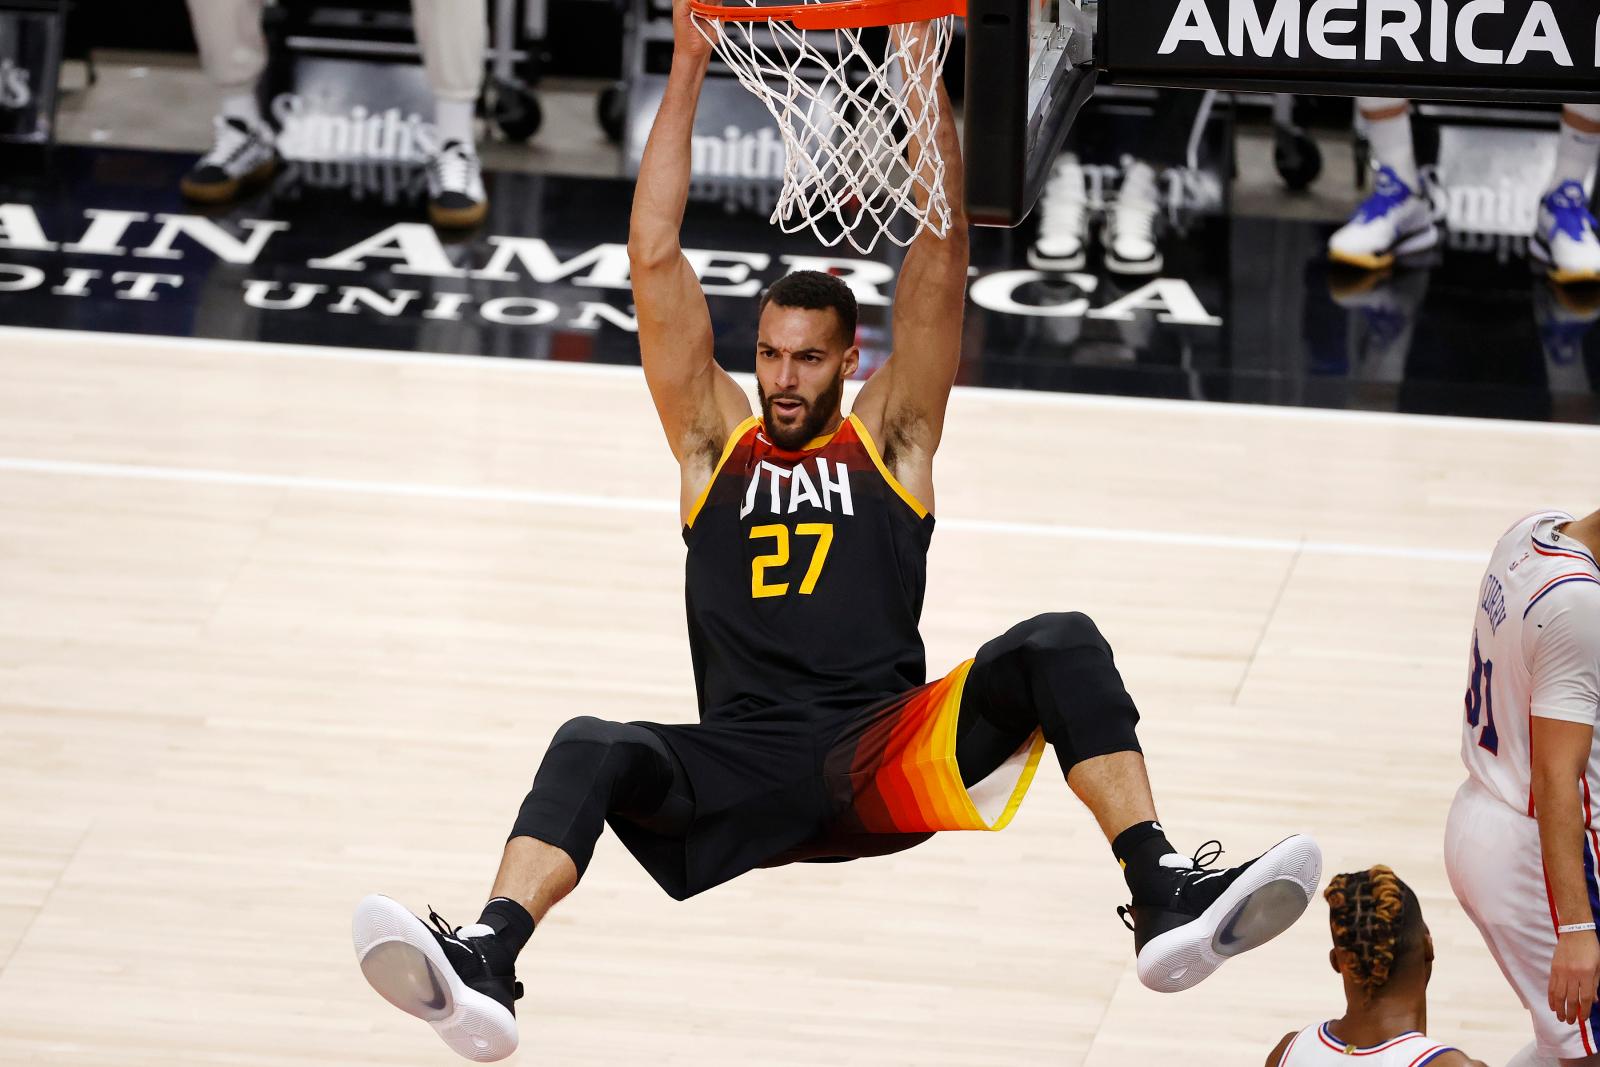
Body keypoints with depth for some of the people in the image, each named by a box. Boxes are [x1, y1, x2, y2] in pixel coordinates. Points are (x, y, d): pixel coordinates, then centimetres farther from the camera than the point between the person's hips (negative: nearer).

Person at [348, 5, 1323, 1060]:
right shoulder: (716, 439, 19)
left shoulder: (890, 438, 17)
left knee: (1060, 646, -25)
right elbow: (655, 260, 12)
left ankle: (1166, 896, -38)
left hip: (885, 751, 0)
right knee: (591, 748, -30)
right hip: (743, 767, 0)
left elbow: (941, 252, 9)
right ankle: (487, 965, -53)